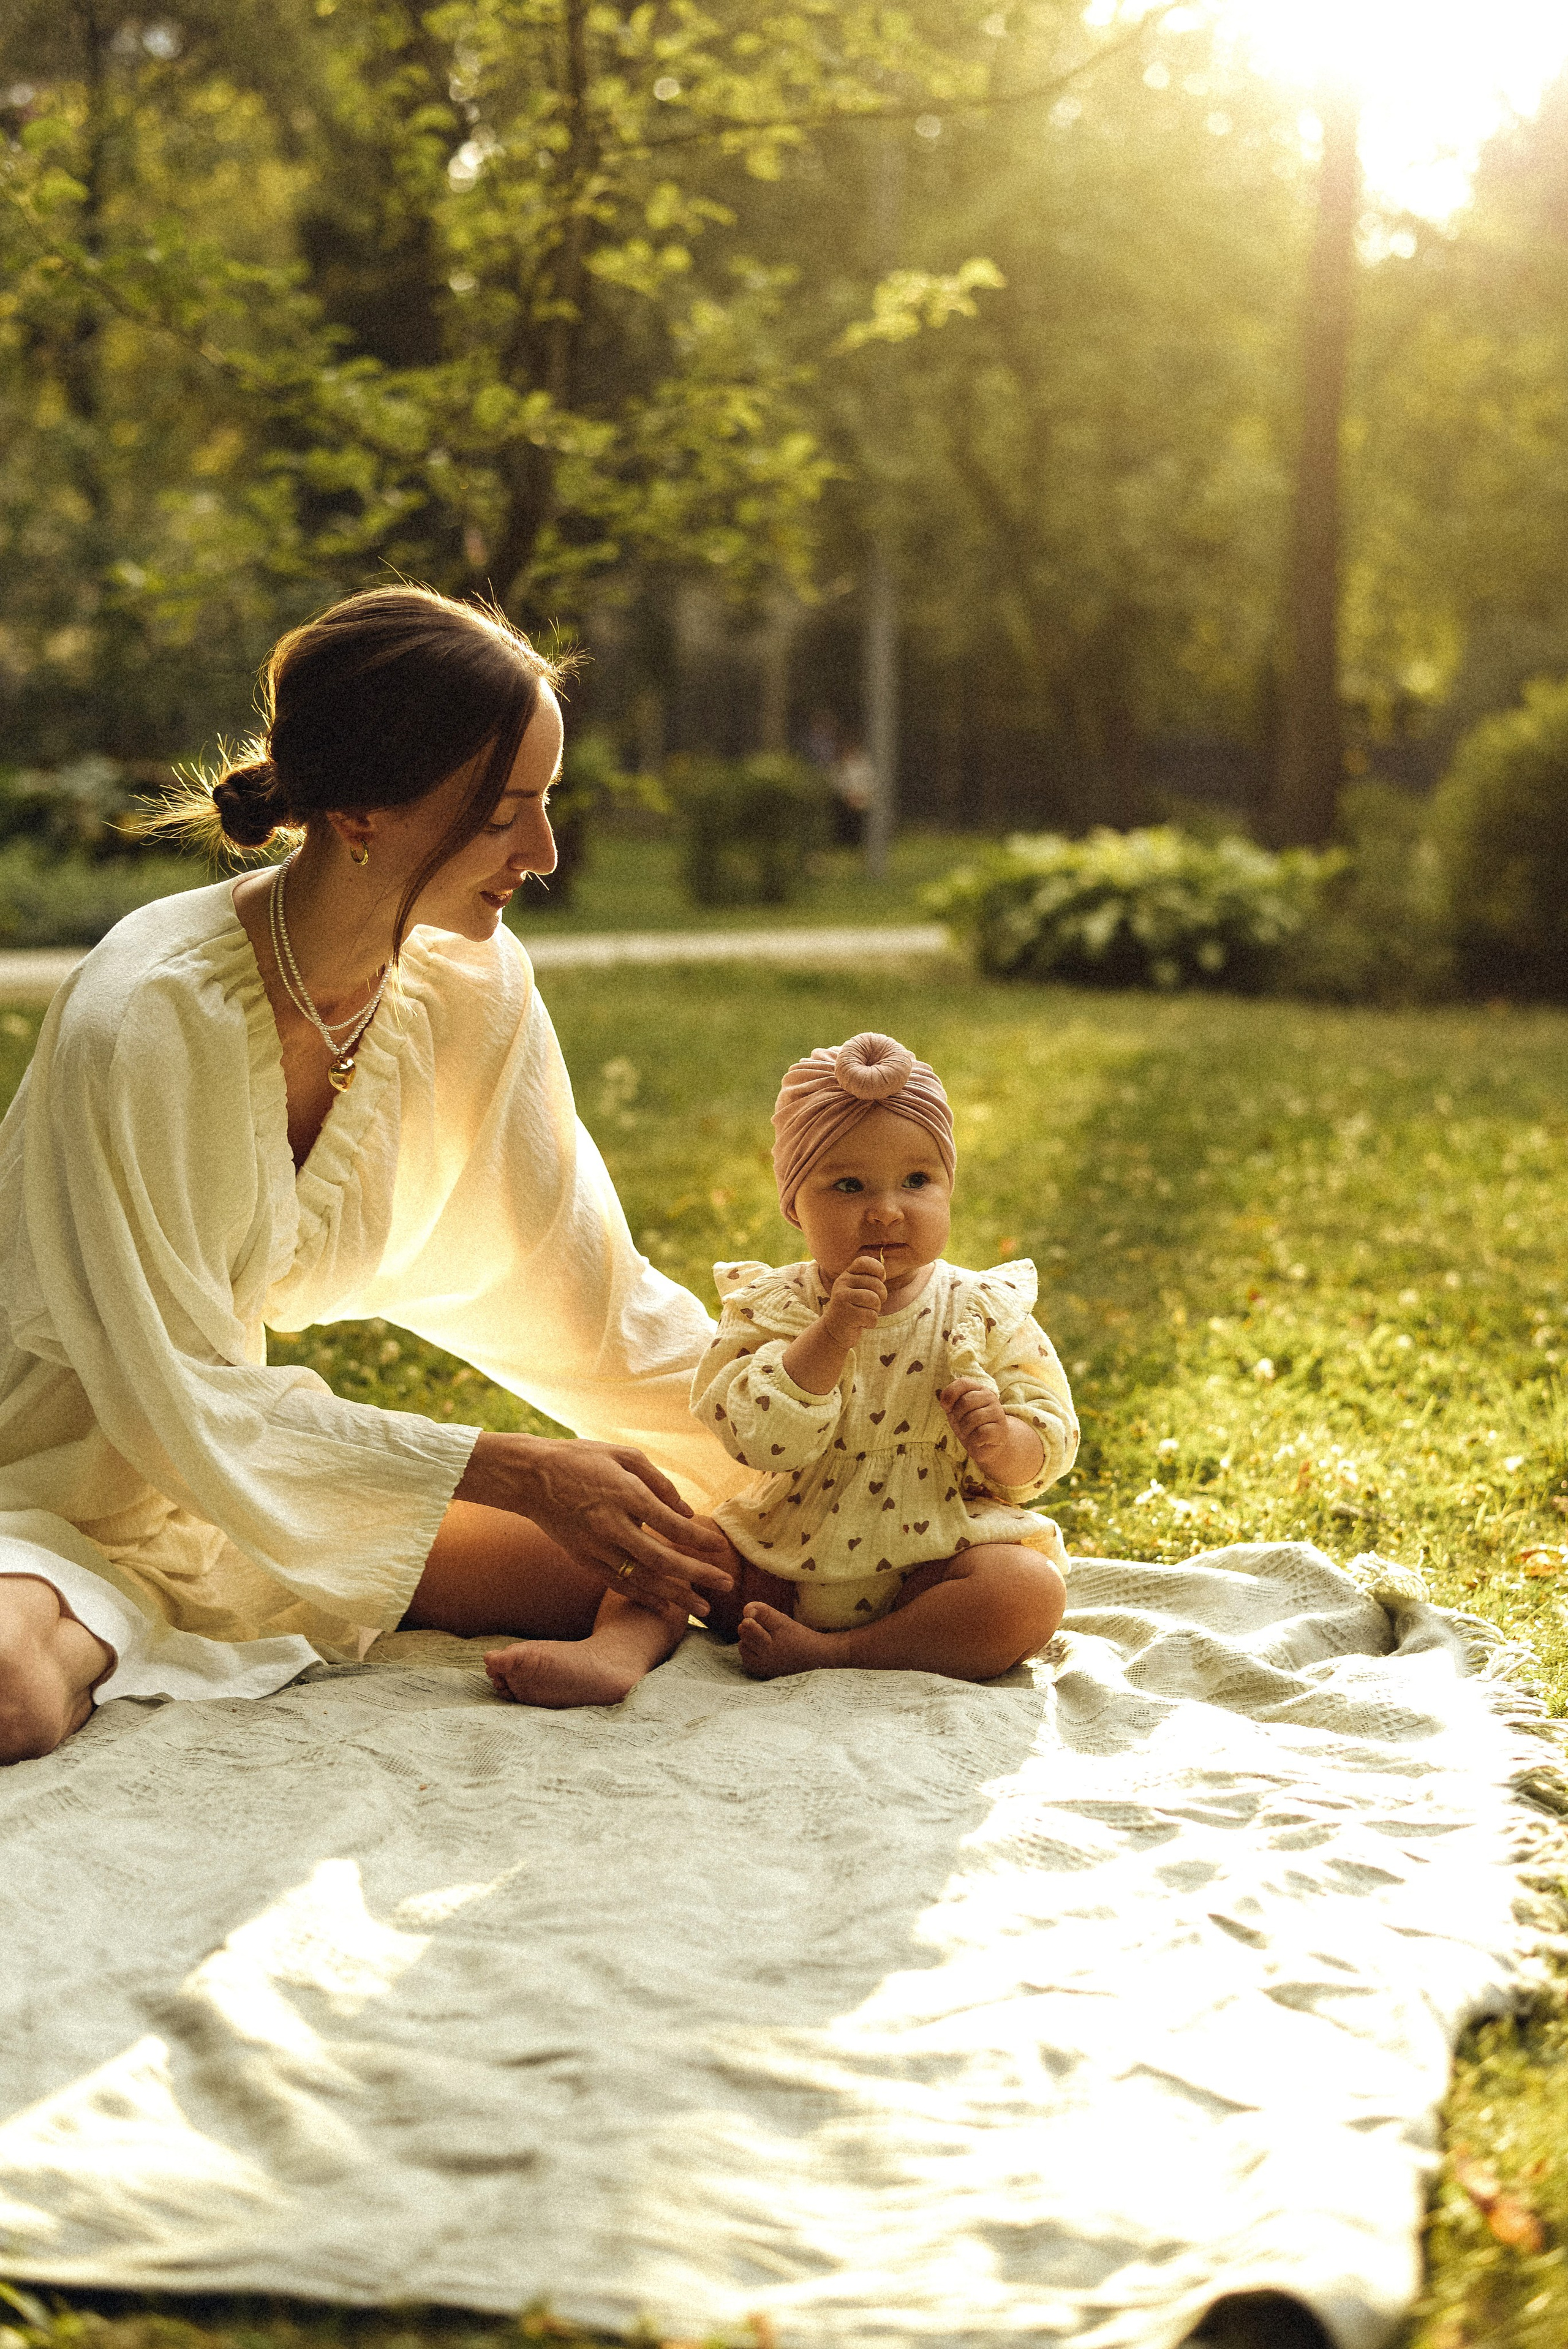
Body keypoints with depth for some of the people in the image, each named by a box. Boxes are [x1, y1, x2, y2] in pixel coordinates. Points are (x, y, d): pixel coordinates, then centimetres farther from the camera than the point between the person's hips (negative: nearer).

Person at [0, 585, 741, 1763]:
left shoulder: (472, 990, -8)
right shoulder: (145, 1021, -27)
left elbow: (588, 1284, 1)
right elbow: (178, 1400, -21)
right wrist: (515, 1474, -21)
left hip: (267, 1462, 7)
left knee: (697, 1563, -8)